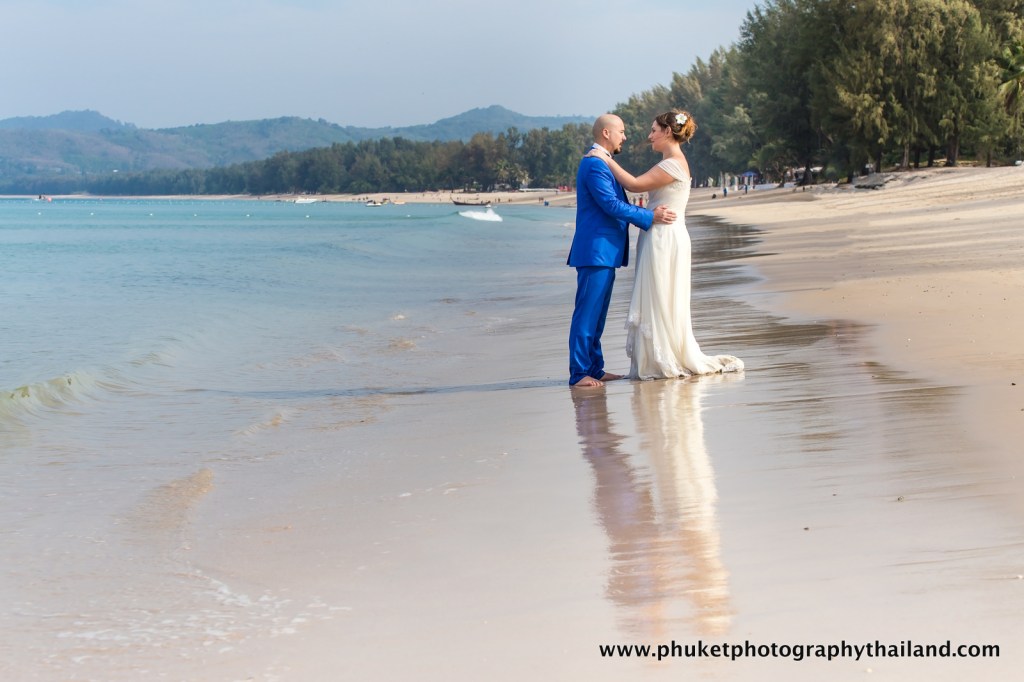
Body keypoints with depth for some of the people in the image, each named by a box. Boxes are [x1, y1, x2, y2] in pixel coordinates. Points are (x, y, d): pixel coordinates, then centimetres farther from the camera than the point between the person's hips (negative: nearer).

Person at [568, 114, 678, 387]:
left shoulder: (602, 164, 20)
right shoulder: (594, 165, -14)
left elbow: (617, 204, 22)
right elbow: (611, 205, -21)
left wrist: (651, 213, 9)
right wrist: (650, 217, -17)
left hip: (605, 252, 11)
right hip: (596, 251, -11)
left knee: (597, 314, 12)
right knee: (587, 313, -9)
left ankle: (595, 369, 16)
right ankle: (579, 373, -8)